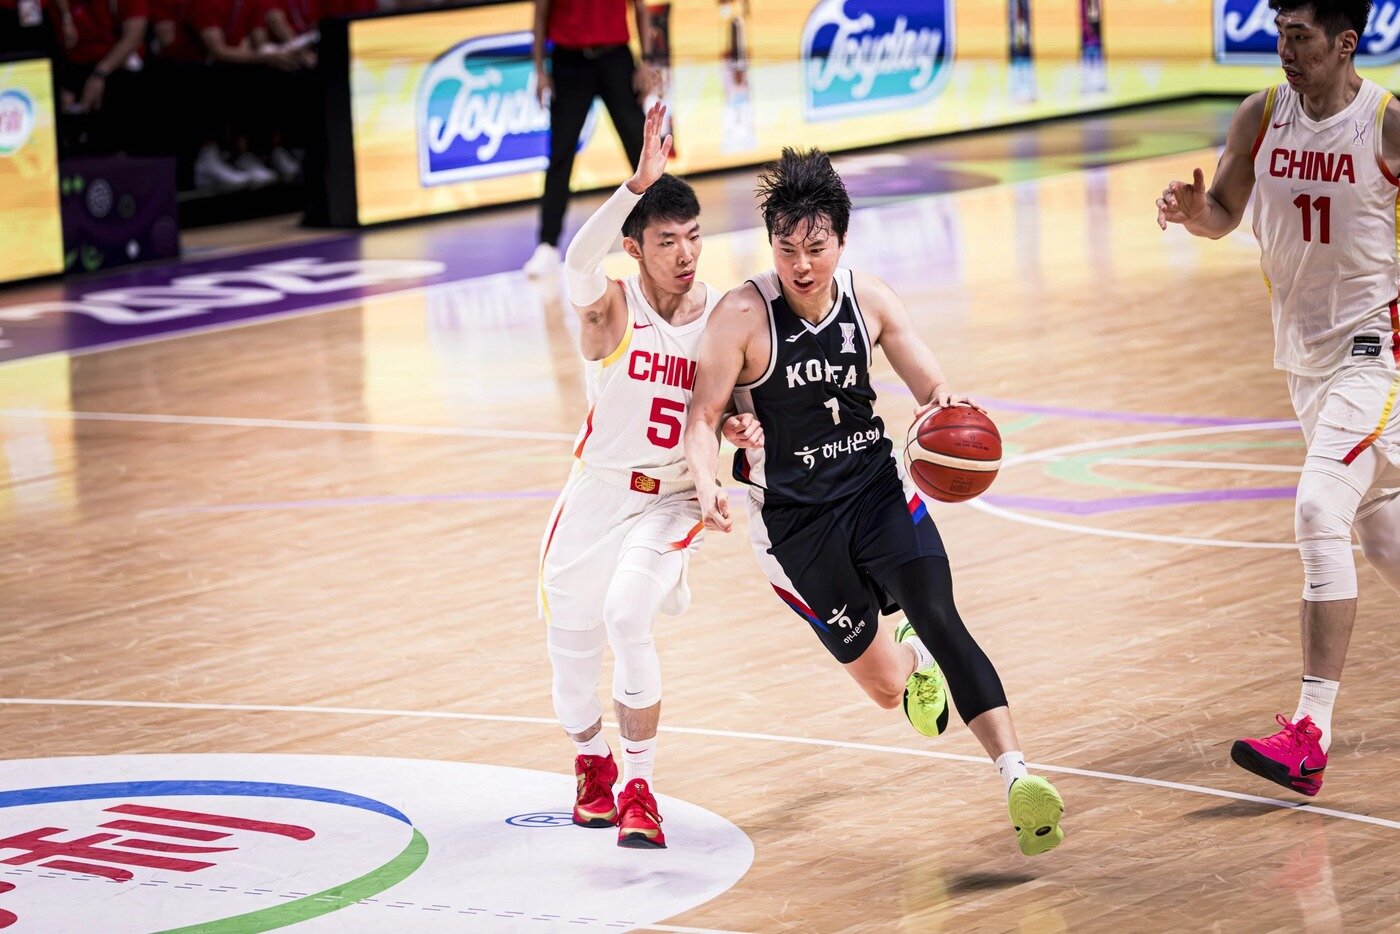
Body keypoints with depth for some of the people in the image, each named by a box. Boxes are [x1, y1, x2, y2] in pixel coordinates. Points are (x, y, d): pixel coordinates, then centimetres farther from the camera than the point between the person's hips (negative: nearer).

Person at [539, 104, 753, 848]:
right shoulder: (611, 308, -16)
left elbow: (733, 406, 7)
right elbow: (579, 263, -40)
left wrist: (743, 431, -19)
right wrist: (639, 183, -52)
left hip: (672, 502, 0)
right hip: (597, 495, 0)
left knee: (628, 617, -25)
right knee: (573, 646, 7)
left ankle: (639, 788, -13)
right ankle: (592, 765, 40)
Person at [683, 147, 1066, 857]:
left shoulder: (869, 300, -2)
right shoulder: (743, 314, -14)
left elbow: (933, 387, 4)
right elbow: (703, 418, -11)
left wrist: (946, 404, -21)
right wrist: (707, 485, -31)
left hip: (877, 489, 2)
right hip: (795, 523, -2)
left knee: (940, 621, -22)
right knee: (884, 685, 6)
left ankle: (1016, 772, -31)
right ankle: (911, 657, 45)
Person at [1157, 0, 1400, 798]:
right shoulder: (1262, 117, -1)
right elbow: (1224, 214, 10)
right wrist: (1193, 210, -12)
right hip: (1302, 347, 6)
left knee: (1321, 511, -20)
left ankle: (1311, 736, -23)